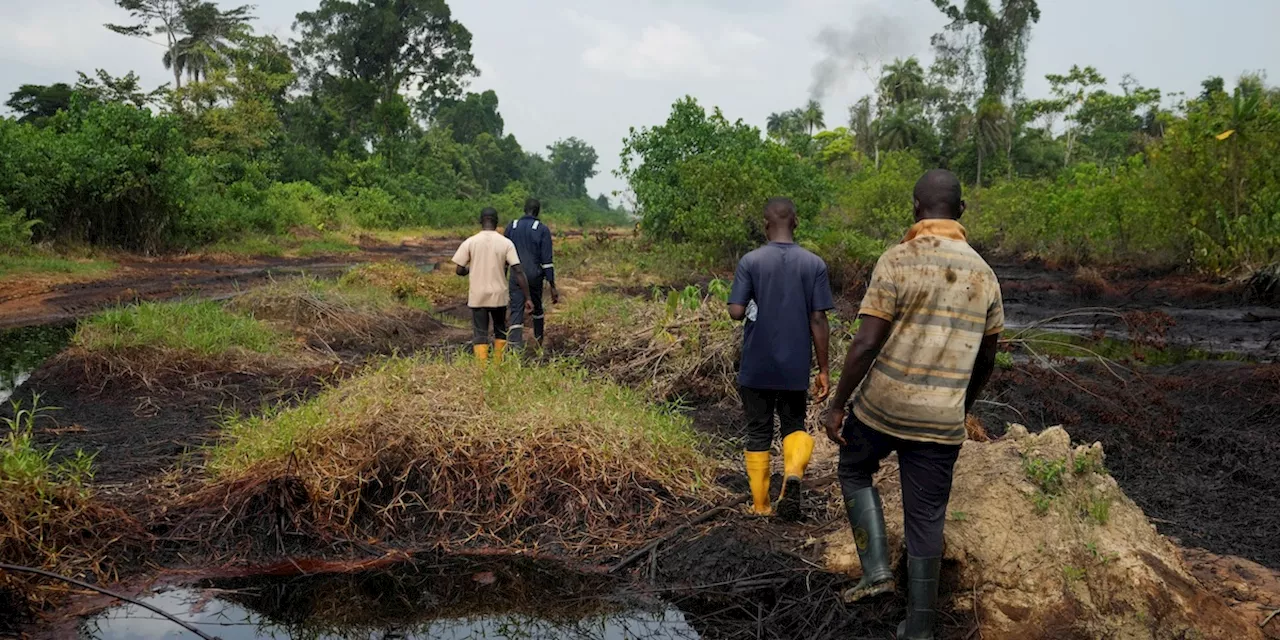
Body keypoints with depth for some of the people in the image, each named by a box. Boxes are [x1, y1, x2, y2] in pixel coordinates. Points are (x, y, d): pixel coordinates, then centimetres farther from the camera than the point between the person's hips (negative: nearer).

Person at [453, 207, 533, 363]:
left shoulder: (470, 242, -5)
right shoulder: (506, 243, -5)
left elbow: (460, 270, -3)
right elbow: (519, 271, -10)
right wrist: (527, 298, -7)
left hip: (477, 296, -1)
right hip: (499, 295, 1)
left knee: (480, 335, 4)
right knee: (500, 331, 20)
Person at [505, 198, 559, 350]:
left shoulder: (512, 227, 4)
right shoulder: (543, 230, -6)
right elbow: (547, 260, -10)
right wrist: (552, 286, -7)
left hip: (516, 276, 1)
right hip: (535, 275, -1)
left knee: (516, 310, -1)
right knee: (537, 307, 21)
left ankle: (515, 346, -15)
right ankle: (539, 340, 37)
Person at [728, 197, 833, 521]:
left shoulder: (750, 261, -7)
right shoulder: (814, 264, -4)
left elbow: (736, 312, -12)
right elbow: (818, 320, -5)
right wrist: (824, 369, 1)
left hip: (756, 368, -1)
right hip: (795, 368, 1)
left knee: (758, 433, 12)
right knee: (794, 425, 18)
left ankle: (760, 507, 16)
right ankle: (793, 473, -11)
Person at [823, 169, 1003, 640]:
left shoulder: (897, 261, -12)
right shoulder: (984, 274, 4)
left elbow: (866, 343, -17)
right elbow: (986, 359, 12)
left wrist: (837, 406, -7)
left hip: (882, 406, -3)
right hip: (942, 420, 3)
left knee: (854, 473, 25)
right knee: (926, 518, 11)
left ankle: (876, 569, 13)